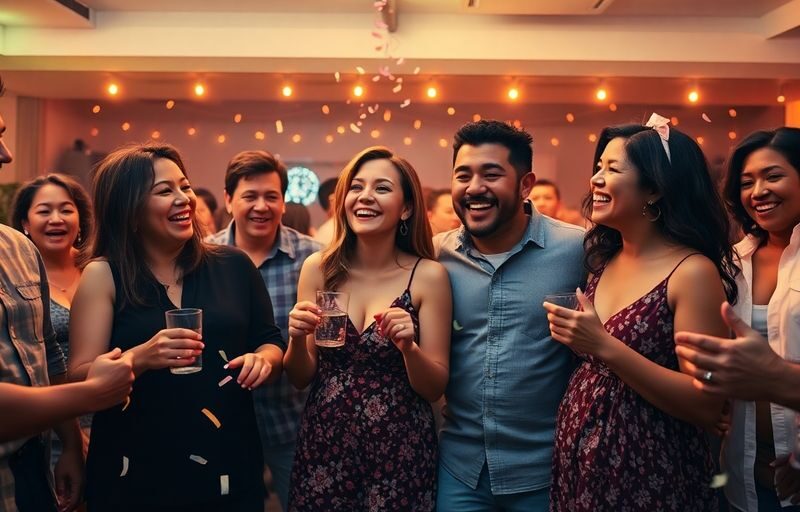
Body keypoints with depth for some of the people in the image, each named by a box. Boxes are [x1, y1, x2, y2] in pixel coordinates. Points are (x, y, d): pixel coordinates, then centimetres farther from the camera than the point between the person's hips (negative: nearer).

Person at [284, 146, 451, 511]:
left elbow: (435, 387, -5)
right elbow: (301, 378, 3)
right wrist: (297, 339, -16)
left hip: (400, 451, -2)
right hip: (323, 445, 2)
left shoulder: (428, 276, -9)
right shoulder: (318, 268, -3)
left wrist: (408, 347, -23)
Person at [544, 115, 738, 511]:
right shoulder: (603, 261, 4)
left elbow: (708, 408, -20)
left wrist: (604, 345, -24)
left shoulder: (692, 271, -15)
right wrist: (575, 338, -2)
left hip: (647, 477, -6)